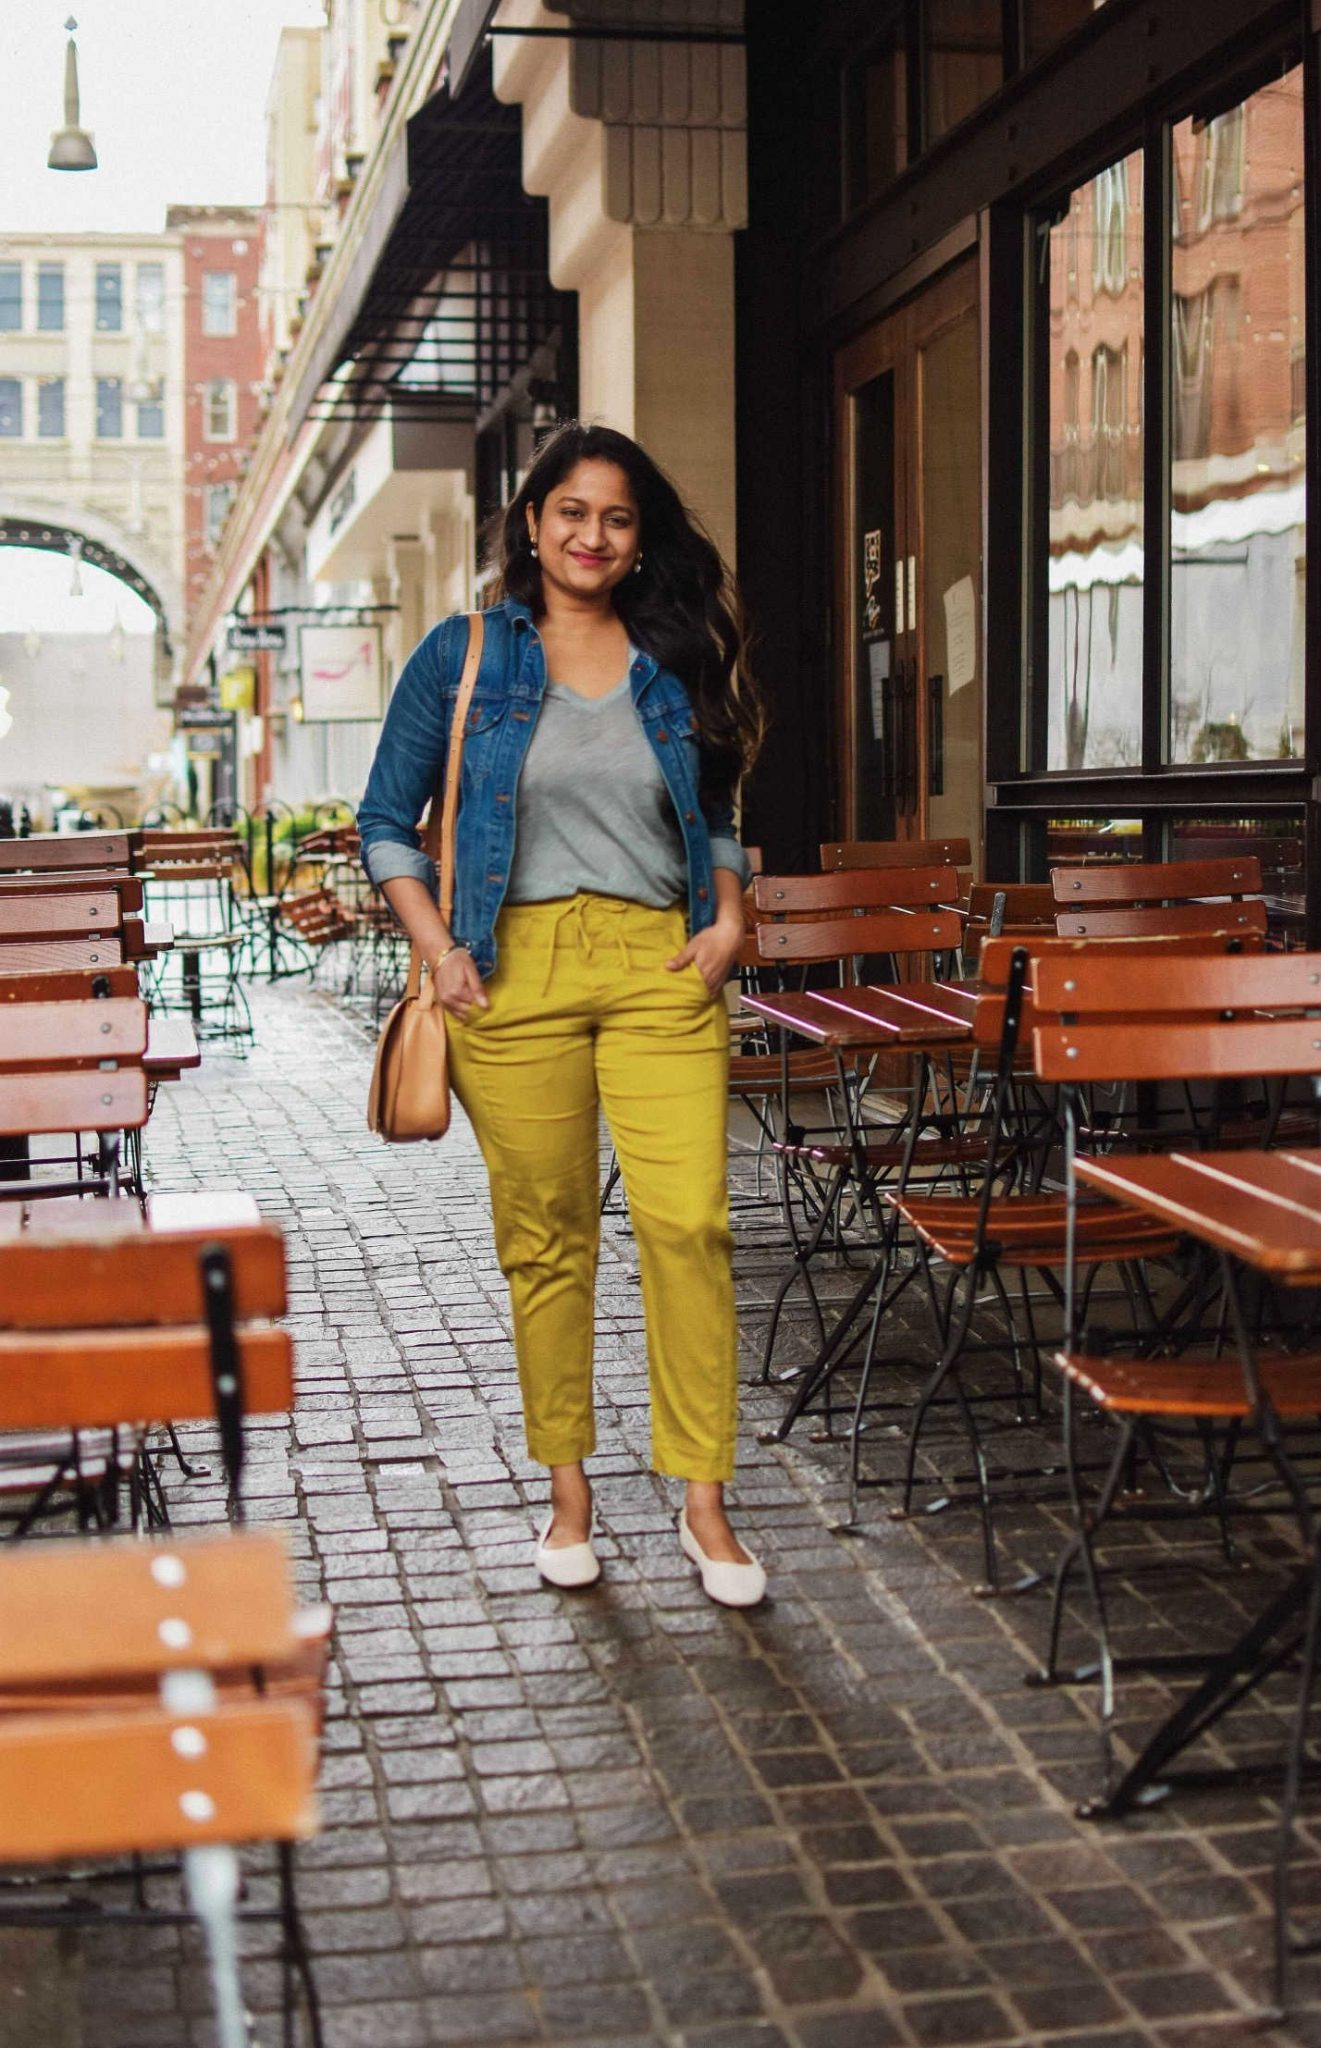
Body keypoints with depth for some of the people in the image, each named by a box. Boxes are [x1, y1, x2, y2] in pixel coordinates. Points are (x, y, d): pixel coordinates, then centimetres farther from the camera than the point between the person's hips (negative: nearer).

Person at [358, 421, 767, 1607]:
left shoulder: (677, 665, 12)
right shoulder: (464, 656, 6)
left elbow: (715, 817, 23)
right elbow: (387, 821, 8)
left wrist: (728, 918, 5)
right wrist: (437, 948, -5)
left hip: (661, 966, 1)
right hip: (518, 967, -1)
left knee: (688, 1221, -10)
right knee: (545, 1237, 5)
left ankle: (705, 1502, 0)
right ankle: (569, 1490, 19)